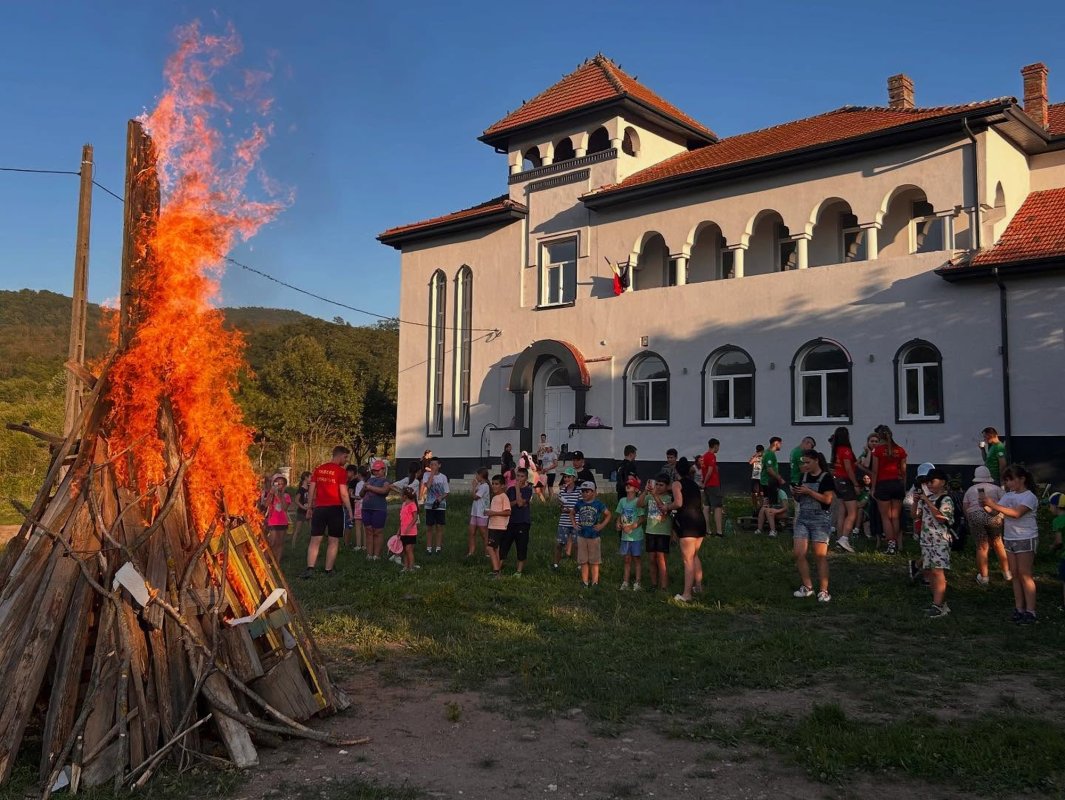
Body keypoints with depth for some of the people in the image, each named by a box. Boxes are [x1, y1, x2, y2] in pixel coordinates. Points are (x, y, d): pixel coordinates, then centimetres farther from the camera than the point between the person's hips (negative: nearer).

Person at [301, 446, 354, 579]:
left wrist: (310, 508, 16)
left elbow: (311, 490, 8)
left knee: (315, 540, 5)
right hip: (335, 509, -4)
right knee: (333, 541, 6)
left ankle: (310, 568, -7)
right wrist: (350, 510, -5)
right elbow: (343, 493, -12)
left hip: (319, 508, 4)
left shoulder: (318, 469, 7)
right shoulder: (341, 471, -8)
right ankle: (328, 570, 8)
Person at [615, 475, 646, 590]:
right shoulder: (622, 501, 7)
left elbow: (642, 518, -13)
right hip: (625, 535, 5)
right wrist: (618, 524, -4)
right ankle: (625, 582, 16)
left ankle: (637, 583, 10)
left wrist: (632, 526, -22)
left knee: (637, 559, 4)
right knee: (627, 560, 12)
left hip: (636, 535, -5)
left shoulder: (638, 501, -11)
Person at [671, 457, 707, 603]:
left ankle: (686, 594, -4)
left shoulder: (677, 483, -2)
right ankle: (698, 585, 32)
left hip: (687, 523, -7)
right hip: (700, 521, 7)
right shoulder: (695, 484, 18)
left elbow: (678, 503, -16)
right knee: (694, 555, 25)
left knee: (687, 559, -5)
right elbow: (700, 504, 15)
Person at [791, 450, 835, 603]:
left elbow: (827, 499, -13)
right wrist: (795, 493, -1)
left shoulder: (826, 478, -5)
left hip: (820, 519, -6)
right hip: (802, 518, 6)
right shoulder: (804, 476, 13)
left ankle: (823, 591, 3)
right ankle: (807, 587, 10)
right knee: (798, 554, -4)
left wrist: (808, 491, -17)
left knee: (820, 556, -5)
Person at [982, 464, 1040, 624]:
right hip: (1009, 538, 7)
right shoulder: (1009, 495, 10)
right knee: (1015, 575, 9)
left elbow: (1016, 513, -29)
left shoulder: (1029, 496, -12)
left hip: (1026, 539, -7)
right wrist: (985, 506, -18)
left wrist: (994, 505, -31)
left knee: (1025, 575, -6)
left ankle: (1030, 611, -2)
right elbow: (994, 512, 1)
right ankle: (1019, 609, 15)